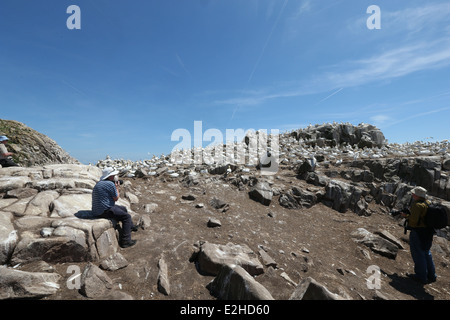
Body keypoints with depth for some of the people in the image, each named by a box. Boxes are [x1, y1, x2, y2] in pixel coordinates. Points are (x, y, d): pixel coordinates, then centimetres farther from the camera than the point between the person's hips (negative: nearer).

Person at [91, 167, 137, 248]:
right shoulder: (110, 184, -17)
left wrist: (116, 187, 11)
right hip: (105, 211, -10)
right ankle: (125, 241, -8)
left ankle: (130, 226, 41)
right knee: (127, 217, -9)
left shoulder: (99, 183, 15)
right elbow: (116, 198, -7)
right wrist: (117, 187, 4)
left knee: (123, 208, 25)